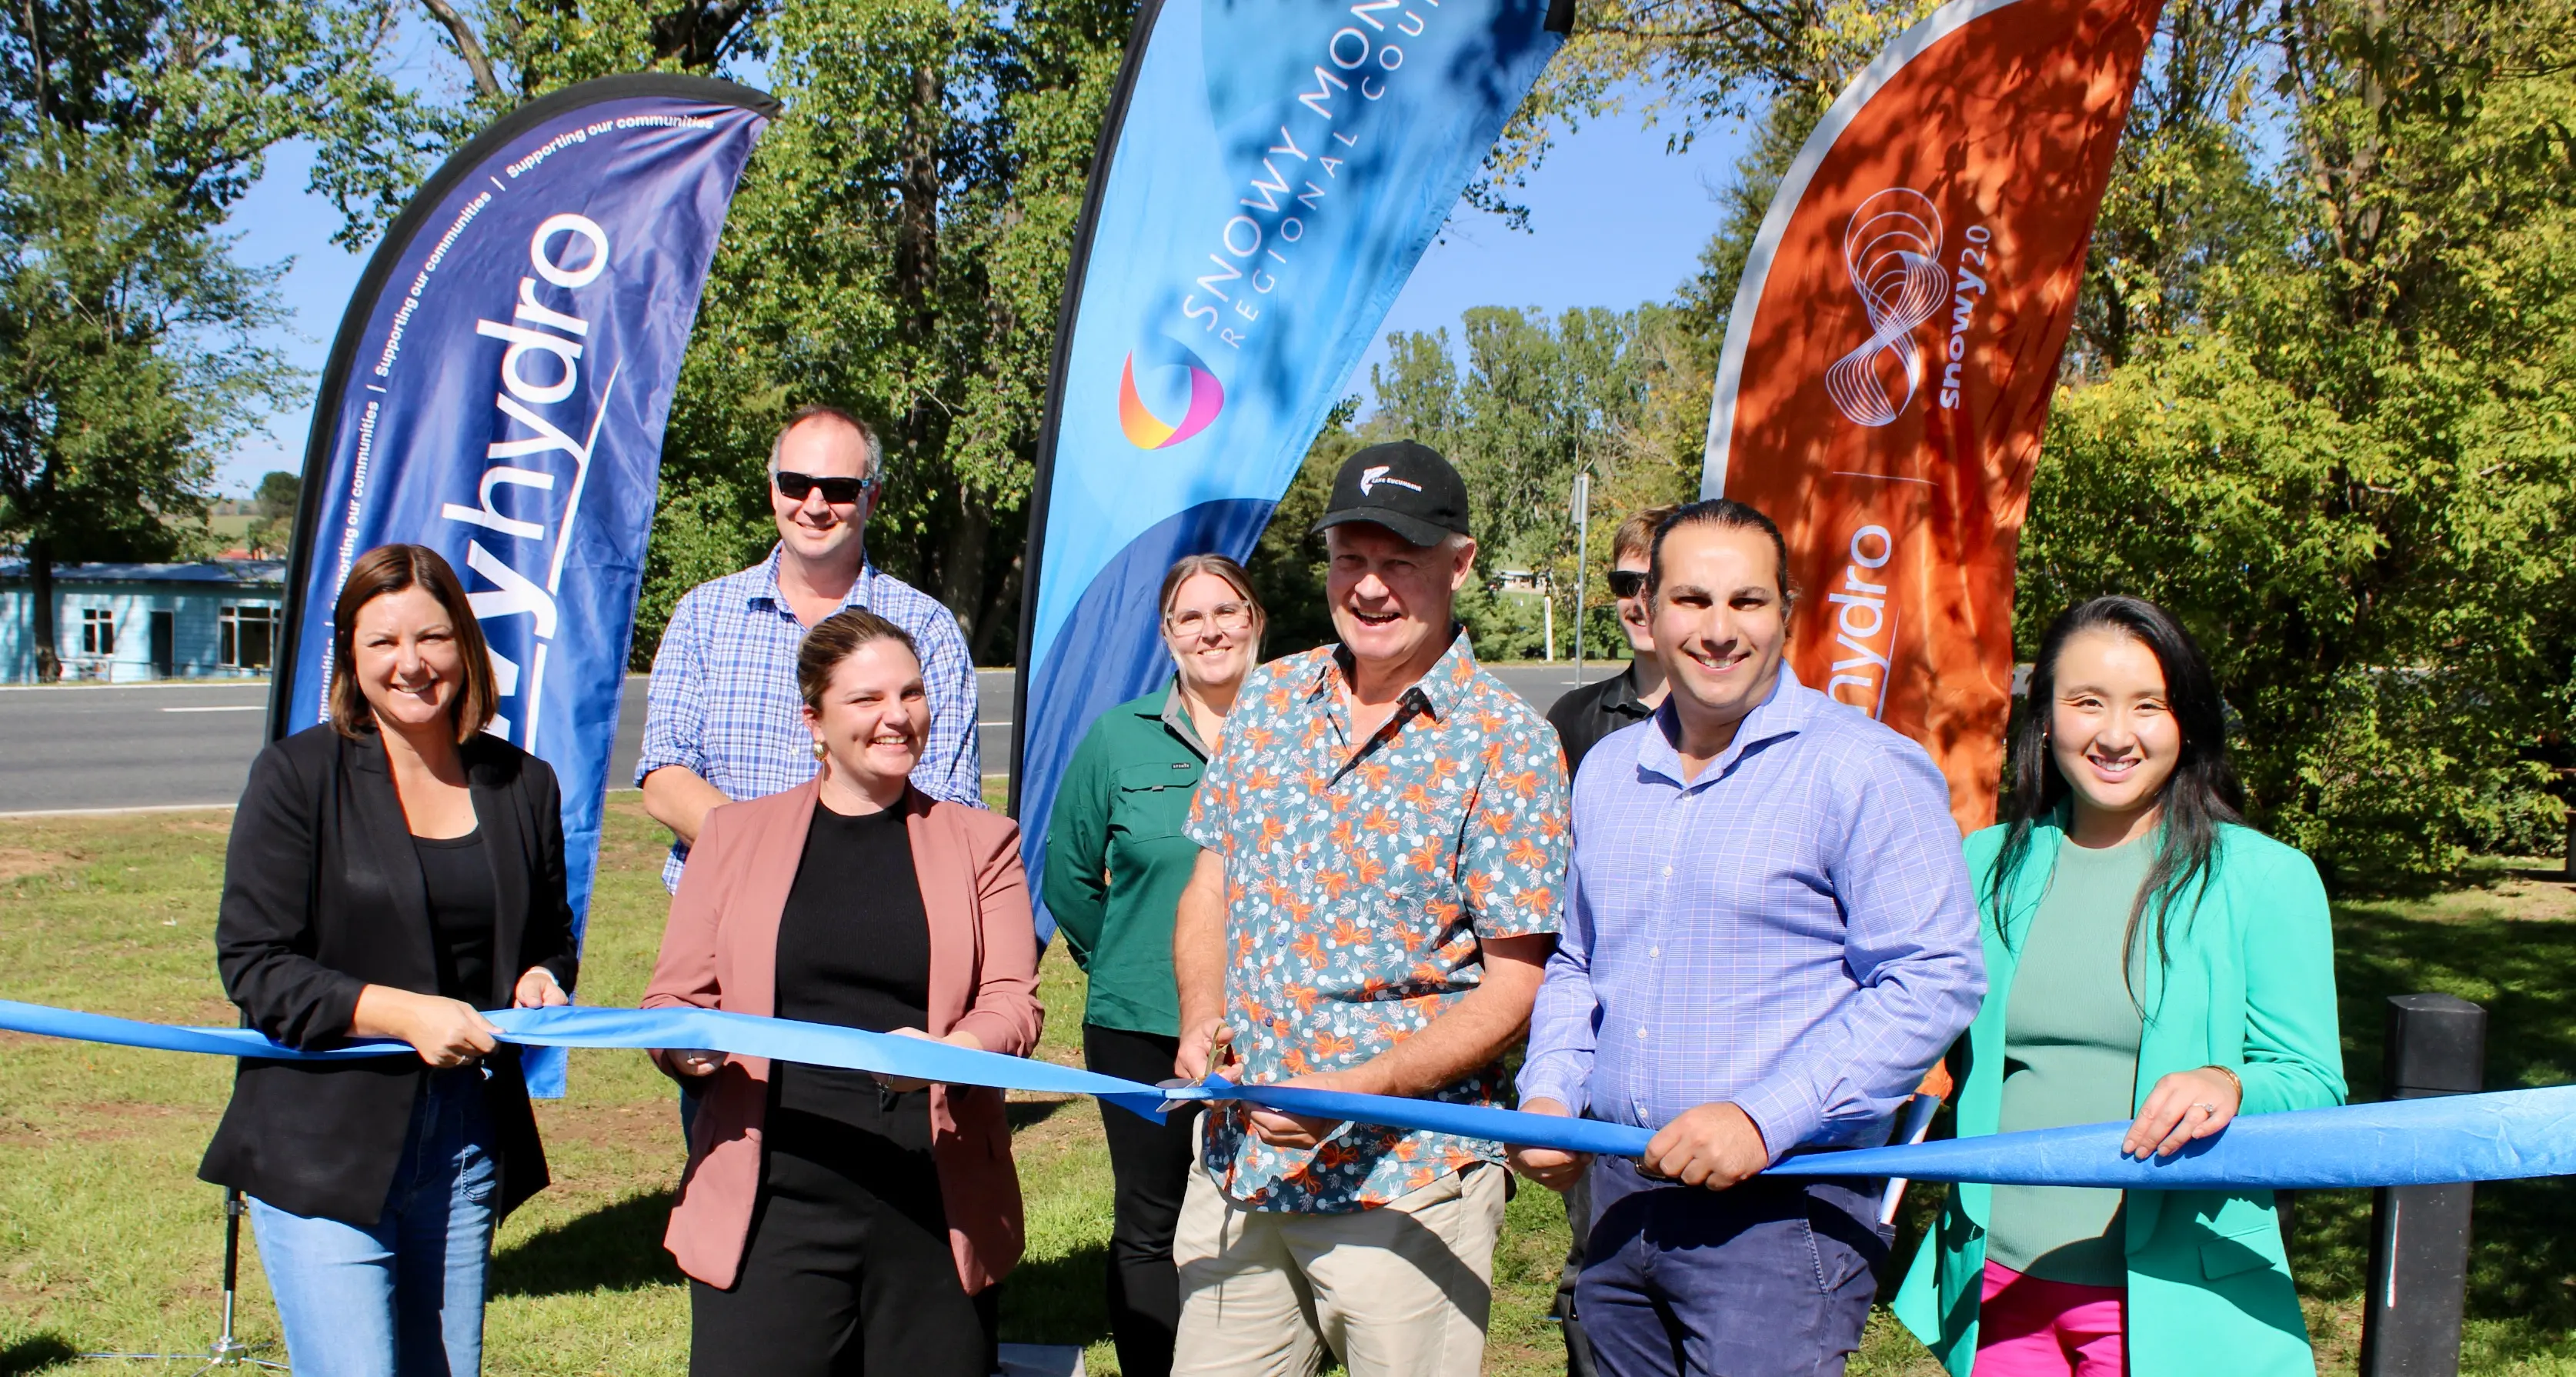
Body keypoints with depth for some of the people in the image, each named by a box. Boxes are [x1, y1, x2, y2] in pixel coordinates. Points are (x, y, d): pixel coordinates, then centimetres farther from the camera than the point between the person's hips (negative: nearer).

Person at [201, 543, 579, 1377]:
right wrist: (401, 1011, -20)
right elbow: (253, 965, -8)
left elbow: (551, 938, 20)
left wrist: (541, 982, -4)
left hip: (467, 1143, 4)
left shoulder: (522, 785, 9)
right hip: (324, 1146, -4)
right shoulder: (299, 775, -4)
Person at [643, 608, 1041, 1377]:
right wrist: (685, 1044, -11)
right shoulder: (735, 836, 12)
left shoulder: (980, 842, 10)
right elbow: (672, 1001, 12)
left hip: (937, 1209, 0)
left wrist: (946, 1051, -20)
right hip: (773, 1204, 0)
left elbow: (1012, 1003, 1)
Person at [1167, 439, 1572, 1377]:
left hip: (1401, 1184, -5)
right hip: (1234, 1160, 5)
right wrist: (1201, 1021, -4)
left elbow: (1514, 986, -11)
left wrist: (1360, 1088, -22)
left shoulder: (1505, 743, -9)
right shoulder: (1268, 699, 7)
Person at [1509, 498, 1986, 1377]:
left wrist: (1766, 1119, -20)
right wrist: (1548, 1094, 5)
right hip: (1618, 1196, 6)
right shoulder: (1607, 771, 12)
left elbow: (1934, 982, -15)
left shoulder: (1863, 770, -10)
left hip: (1782, 1207, -6)